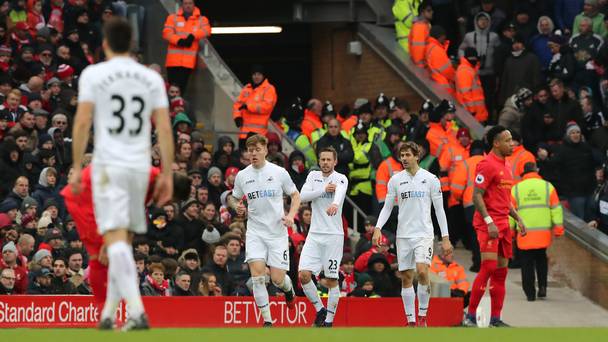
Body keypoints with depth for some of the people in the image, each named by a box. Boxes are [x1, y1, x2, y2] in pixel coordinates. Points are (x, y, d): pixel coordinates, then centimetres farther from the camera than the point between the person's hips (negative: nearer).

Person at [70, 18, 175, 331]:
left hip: (108, 165, -4)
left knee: (116, 238, -11)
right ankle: (108, 314, 21)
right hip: (141, 166, 4)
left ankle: (138, 312, -27)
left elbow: (82, 121, -7)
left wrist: (76, 167, -2)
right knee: (123, 242, 16)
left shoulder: (93, 74, -1)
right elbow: (164, 128, 4)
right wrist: (167, 174, 7)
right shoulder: (152, 79, 9)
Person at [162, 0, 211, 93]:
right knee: (173, 85, -3)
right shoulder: (173, 18, 13)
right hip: (173, 60, 0)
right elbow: (167, 33, 0)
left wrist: (193, 36, -22)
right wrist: (179, 40, -18)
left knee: (182, 86, -3)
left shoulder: (201, 19, 13)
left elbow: (206, 30, -6)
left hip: (189, 61, 0)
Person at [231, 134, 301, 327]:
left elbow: (295, 195, 9)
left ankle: (288, 289, 34)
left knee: (277, 278, -4)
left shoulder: (279, 172, -1)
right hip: (255, 232, 1)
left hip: (277, 231, -1)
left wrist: (291, 215, -8)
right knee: (257, 276, -14)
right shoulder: (242, 176, 5)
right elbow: (236, 199, 19)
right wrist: (239, 209, -4)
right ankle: (267, 321, -6)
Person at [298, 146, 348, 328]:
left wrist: (335, 204, -52)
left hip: (334, 235, -4)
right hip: (315, 234, 4)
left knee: (331, 280, -2)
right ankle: (320, 310, 11)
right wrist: (324, 190, -17)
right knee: (304, 275, -8)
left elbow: (340, 192, -29)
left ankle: (329, 320, 9)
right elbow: (303, 196, -4)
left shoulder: (341, 179, -6)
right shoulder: (313, 176, 9)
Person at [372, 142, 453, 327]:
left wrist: (445, 238, -1)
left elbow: (439, 210, 2)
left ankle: (422, 315, -6)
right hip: (403, 235, 3)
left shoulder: (431, 179, 0)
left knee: (422, 272, -20)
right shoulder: (395, 180, 7)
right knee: (406, 278, 2)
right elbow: (387, 207, 10)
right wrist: (378, 228, -5)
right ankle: (411, 321, 8)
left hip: (424, 233, -3)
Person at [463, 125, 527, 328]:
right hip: (488, 224, -9)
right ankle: (470, 316, -11)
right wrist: (489, 222, -23)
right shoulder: (488, 164, -11)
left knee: (501, 271, 7)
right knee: (488, 267, -15)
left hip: (503, 225, 9)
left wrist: (517, 218, 19)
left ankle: (495, 319, 10)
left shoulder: (505, 165, 18)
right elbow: (477, 195, -16)